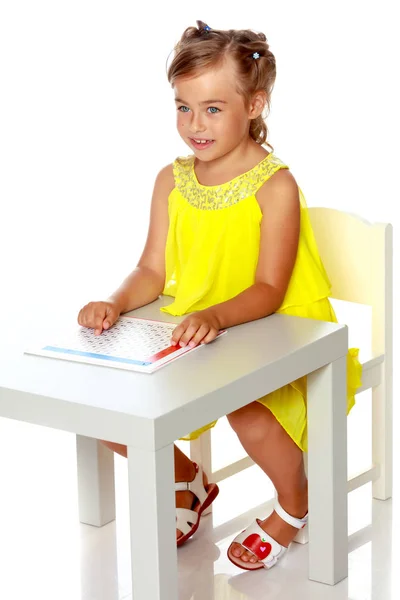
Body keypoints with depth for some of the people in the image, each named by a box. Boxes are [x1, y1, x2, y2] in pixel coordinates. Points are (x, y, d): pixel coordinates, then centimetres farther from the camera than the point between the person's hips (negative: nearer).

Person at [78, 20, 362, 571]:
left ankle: (294, 504, 4)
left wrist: (216, 317, -40)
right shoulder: (172, 181, 3)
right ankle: (188, 483, 22)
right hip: (190, 340, 6)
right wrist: (115, 304, -18)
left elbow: (268, 291, -21)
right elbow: (152, 272, 3)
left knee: (248, 414, -34)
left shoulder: (275, 186, -14)